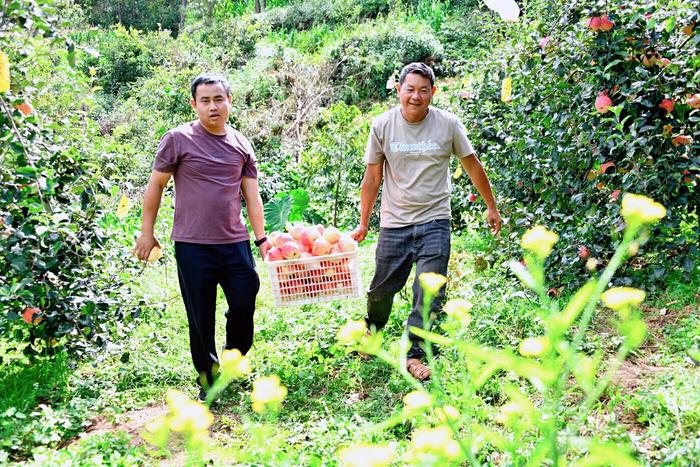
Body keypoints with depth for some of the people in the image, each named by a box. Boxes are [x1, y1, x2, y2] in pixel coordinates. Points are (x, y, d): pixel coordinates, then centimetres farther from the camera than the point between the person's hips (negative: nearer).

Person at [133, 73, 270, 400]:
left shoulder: (241, 146, 8)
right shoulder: (178, 139, -3)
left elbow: (252, 195, 10)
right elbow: (156, 185, 2)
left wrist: (261, 239, 5)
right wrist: (146, 232, 2)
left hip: (236, 243, 3)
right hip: (193, 246, -3)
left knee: (245, 305, 5)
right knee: (201, 316, 6)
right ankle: (207, 378, 24)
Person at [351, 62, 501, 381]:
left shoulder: (448, 124, -5)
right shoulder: (383, 125, -3)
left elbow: (472, 166, 8)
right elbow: (372, 177, 4)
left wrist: (491, 207, 13)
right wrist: (363, 223, 8)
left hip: (434, 222, -1)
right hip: (394, 223, 1)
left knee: (429, 293, -4)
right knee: (382, 288, 11)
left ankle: (415, 354, 10)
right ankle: (371, 330, 41)